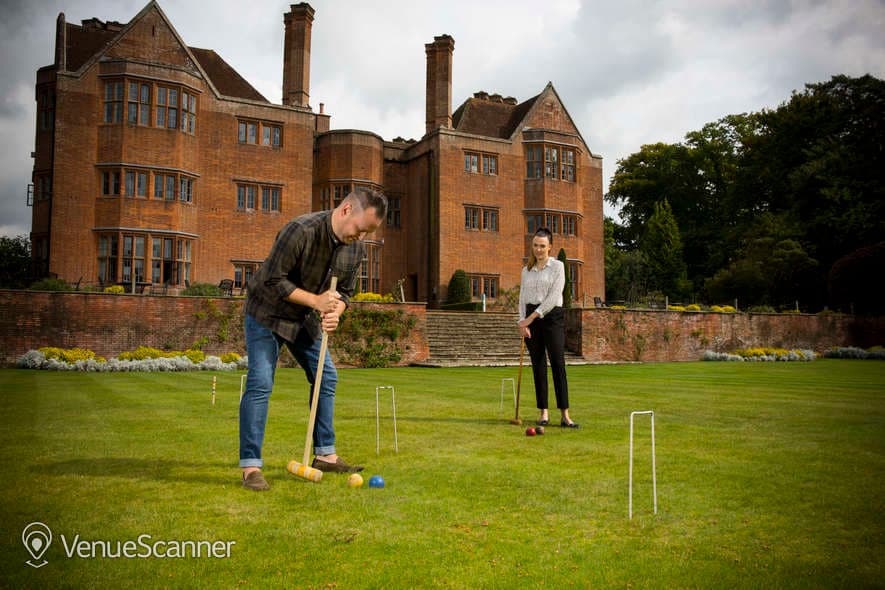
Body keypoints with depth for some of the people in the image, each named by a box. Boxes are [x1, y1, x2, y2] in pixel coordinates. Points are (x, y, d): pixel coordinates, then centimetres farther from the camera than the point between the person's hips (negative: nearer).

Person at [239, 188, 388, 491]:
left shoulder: (356, 249, -7)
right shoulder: (301, 231, -30)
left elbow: (345, 291, 1)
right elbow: (272, 280, -27)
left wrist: (335, 312, -20)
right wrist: (315, 300, -29)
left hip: (306, 320, 7)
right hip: (267, 313, -7)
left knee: (326, 378, 8)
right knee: (260, 383, -14)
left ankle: (325, 455, 19)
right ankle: (250, 467, -10)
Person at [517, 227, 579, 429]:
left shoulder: (557, 266, 0)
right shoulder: (526, 270, 14)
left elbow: (554, 297, -10)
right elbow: (522, 298, 11)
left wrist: (532, 317, -13)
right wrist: (522, 322, -4)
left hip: (552, 316, -4)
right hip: (531, 319, 4)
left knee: (558, 364, -10)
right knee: (538, 365, 4)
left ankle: (565, 415, -11)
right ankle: (544, 412, 9)